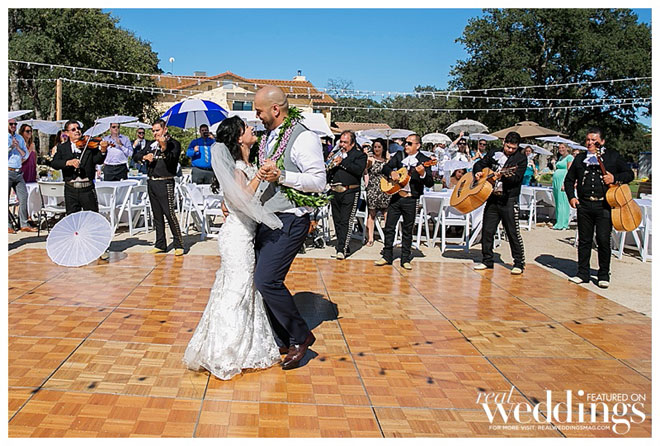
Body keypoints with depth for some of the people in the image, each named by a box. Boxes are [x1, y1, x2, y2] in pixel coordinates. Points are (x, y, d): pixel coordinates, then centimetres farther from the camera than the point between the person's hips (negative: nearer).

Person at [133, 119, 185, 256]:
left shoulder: (173, 143, -1)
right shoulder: (152, 144, 17)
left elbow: (172, 160, -19)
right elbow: (136, 156, 15)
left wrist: (164, 147, -35)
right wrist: (144, 157, -6)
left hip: (165, 183, -6)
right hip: (151, 182, 7)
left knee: (169, 213, -12)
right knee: (157, 215, 10)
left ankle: (179, 245, -6)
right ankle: (160, 244, 17)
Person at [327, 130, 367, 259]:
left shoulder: (360, 155, 3)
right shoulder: (337, 153, 20)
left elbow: (359, 170, -16)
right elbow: (328, 171, 24)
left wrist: (342, 162, -14)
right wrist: (331, 166, 1)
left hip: (350, 192, -6)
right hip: (334, 192, 6)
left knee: (346, 221, -9)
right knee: (337, 221, 10)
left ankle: (342, 249, -10)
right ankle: (342, 246, 21)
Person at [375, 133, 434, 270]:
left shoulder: (424, 160, -4)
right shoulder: (399, 155, 8)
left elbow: (430, 183, -10)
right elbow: (385, 167, 9)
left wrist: (422, 173, -29)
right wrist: (392, 172, -11)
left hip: (410, 199, -3)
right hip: (395, 196, 4)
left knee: (407, 230, 6)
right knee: (389, 227, 6)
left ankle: (405, 259, 15)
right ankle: (387, 256, 16)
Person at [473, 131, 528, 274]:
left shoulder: (521, 158, -2)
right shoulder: (494, 153, 11)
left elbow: (516, 178, -14)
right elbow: (479, 164, 20)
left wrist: (502, 176, -30)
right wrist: (478, 172, -1)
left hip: (509, 200, -4)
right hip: (492, 197, 5)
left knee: (513, 232, -3)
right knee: (487, 230, 7)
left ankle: (519, 263, 6)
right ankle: (487, 261, 18)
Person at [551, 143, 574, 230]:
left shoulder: (569, 157, -4)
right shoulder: (560, 157, 21)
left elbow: (569, 171, -13)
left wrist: (565, 183, -20)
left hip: (563, 181, -8)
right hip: (556, 182, 8)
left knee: (563, 202, -8)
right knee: (558, 202, 8)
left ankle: (562, 224, -7)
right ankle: (558, 222, 11)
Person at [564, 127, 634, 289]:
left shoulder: (613, 156, 6)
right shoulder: (580, 158, 13)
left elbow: (629, 174, 7)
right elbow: (569, 179, 18)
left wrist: (615, 178, -12)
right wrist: (571, 197, 4)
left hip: (604, 205, -3)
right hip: (584, 205, 3)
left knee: (603, 240, -4)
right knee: (584, 240, 6)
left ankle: (604, 275, 9)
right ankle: (583, 273, 16)